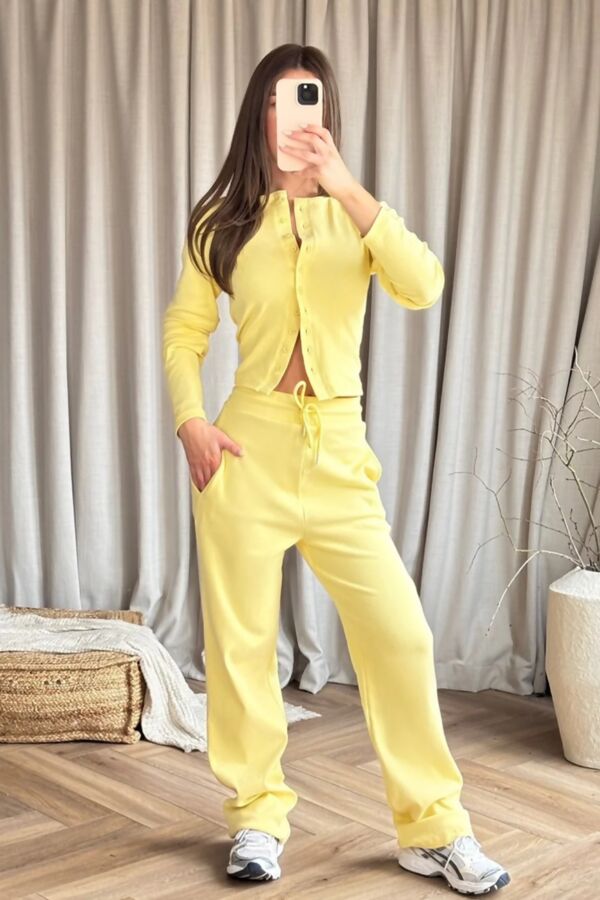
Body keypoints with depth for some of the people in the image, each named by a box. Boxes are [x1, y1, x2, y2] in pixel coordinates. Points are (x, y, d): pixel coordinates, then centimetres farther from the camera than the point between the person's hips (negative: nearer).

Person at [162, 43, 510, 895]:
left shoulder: (354, 213, 7)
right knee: (242, 640, 5)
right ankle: (258, 817, 22)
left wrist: (345, 187, -19)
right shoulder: (223, 219, 7)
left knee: (401, 634, -3)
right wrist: (191, 423, -6)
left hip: (340, 452, 1)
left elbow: (423, 287, -12)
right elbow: (183, 333, 10)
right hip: (247, 448, 0)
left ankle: (434, 828, 10)